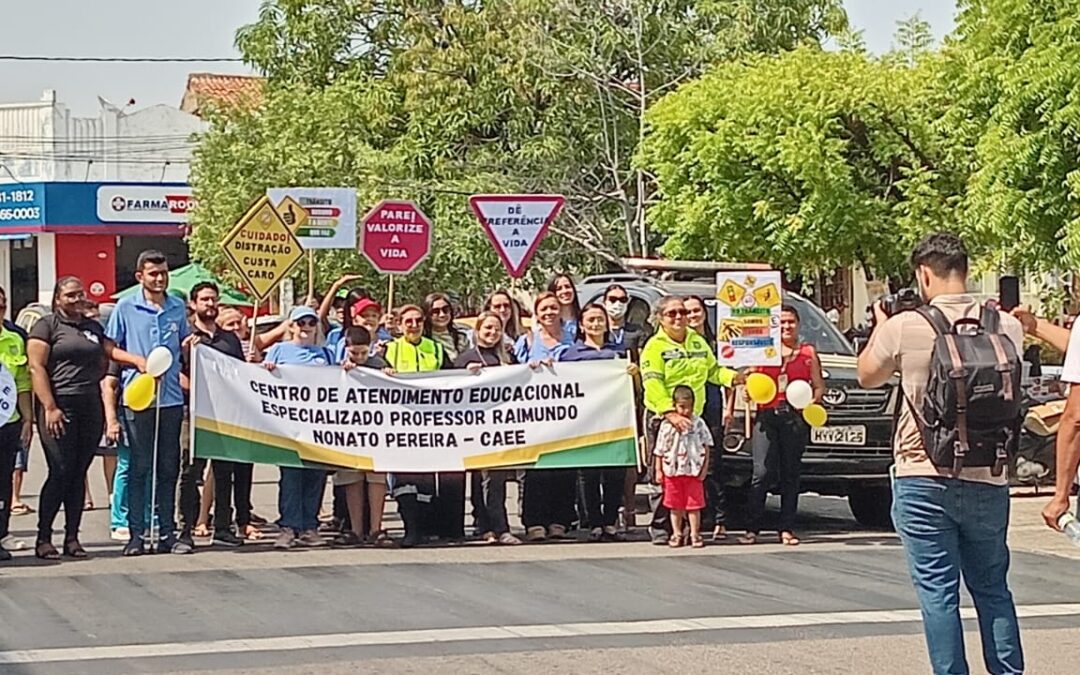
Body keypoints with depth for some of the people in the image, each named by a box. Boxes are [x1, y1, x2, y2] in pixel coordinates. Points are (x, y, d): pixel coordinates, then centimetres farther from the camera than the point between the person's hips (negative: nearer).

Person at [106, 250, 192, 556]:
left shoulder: (178, 307, 10)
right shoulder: (125, 307, 1)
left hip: (171, 398, 3)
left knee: (168, 468, 7)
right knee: (139, 467, -1)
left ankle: (167, 533, 13)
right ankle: (136, 534, 3)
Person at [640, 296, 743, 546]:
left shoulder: (698, 342, 16)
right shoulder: (654, 347, -5)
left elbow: (713, 370, 26)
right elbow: (653, 385, -15)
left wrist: (734, 377, 4)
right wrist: (670, 413, -28)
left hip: (693, 418, 5)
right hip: (662, 419, -5)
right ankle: (661, 529, 1)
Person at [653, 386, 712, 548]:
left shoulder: (698, 423, 0)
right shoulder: (667, 425, 0)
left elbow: (706, 446, 4)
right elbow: (660, 450, 5)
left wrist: (704, 468, -1)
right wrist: (658, 470, 3)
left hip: (694, 471, -1)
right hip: (673, 471, 1)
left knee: (694, 505, 2)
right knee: (675, 506, 9)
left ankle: (695, 534, 11)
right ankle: (677, 534, 19)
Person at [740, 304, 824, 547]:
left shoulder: (808, 353, 14)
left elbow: (819, 386, 12)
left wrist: (812, 401, -7)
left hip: (795, 418, 1)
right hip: (766, 416, -1)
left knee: (791, 474, 3)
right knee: (762, 472, -10)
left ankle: (786, 529, 8)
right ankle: (752, 529, -7)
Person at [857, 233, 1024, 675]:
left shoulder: (903, 328, -10)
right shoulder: (1006, 327, -2)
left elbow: (867, 376, 9)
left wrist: (880, 324, 25)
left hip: (923, 479, -3)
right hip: (988, 480, 3)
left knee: (937, 592, 3)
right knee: (992, 588, 16)